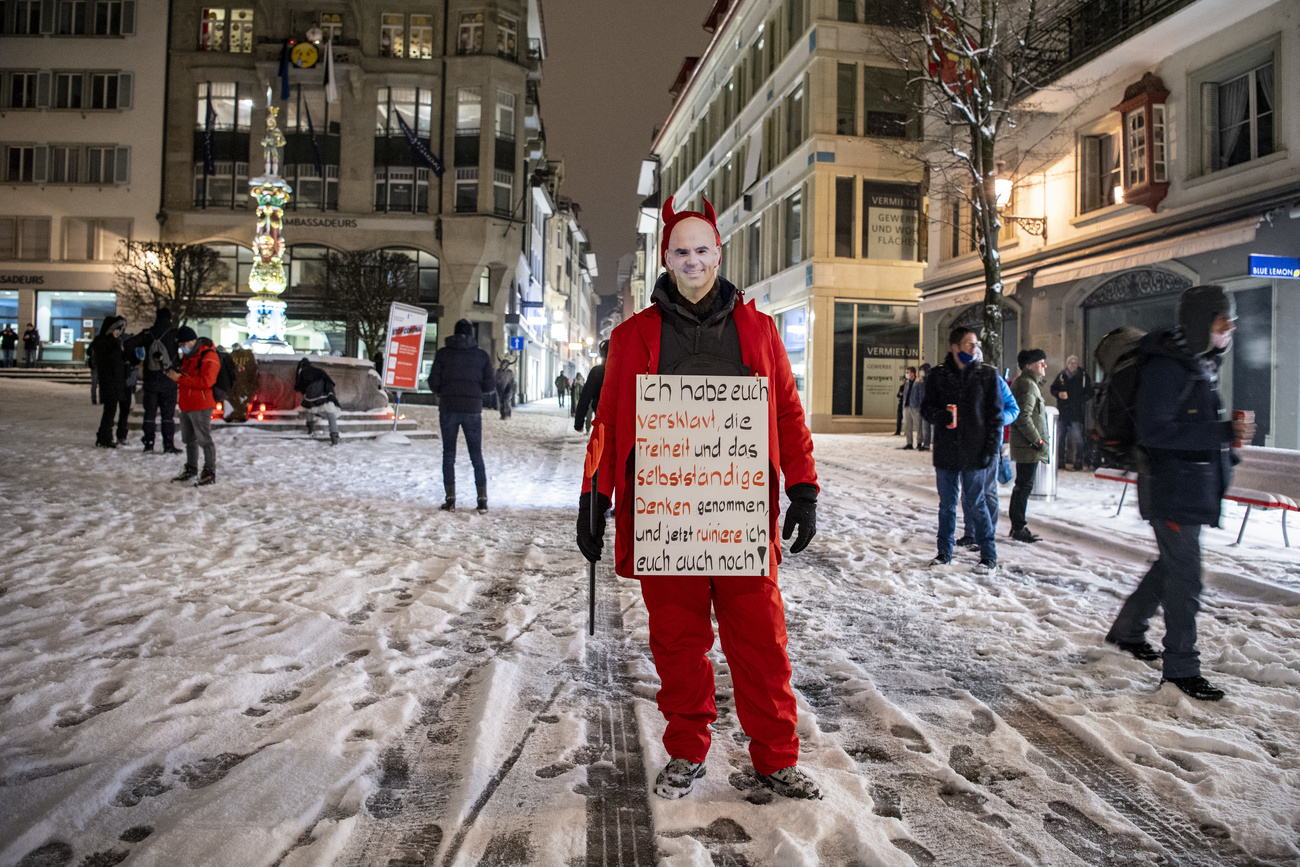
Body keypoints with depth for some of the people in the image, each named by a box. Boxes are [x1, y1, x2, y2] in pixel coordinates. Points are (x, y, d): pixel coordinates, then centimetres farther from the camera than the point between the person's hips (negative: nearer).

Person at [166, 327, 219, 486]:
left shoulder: (208, 356, -13)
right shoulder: (188, 355, 18)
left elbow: (206, 381, -23)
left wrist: (180, 378, -22)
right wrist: (174, 375, 3)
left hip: (200, 406, -10)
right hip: (186, 405, 10)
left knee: (204, 440, -7)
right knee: (189, 440, 17)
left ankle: (210, 473, -2)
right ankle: (191, 469, 29)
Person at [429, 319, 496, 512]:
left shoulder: (443, 353, 1)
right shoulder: (481, 355, 3)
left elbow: (433, 382, -2)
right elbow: (490, 385, 0)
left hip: (448, 408, -1)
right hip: (472, 409, 1)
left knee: (448, 454, 7)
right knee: (477, 455, 8)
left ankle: (450, 499, 5)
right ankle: (482, 499, 5)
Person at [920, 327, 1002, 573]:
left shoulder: (987, 374, 2)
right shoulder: (937, 376, 5)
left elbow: (995, 414, 2)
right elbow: (926, 408, 10)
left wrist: (990, 448, -6)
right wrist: (940, 416, -12)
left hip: (974, 452, -2)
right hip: (945, 451, 2)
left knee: (973, 504, -1)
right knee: (947, 504, 11)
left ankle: (989, 556, 11)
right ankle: (944, 552, 23)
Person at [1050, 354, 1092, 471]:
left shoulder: (1084, 377, 1)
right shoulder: (1061, 376, 9)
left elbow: (1089, 394, 1)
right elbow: (1053, 389, 16)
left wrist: (1077, 400, -13)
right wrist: (1058, 394, -5)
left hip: (1077, 412, -3)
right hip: (1062, 411, 3)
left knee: (1077, 437, -6)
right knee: (1060, 436, 7)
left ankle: (1078, 461, 0)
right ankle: (1060, 459, 16)